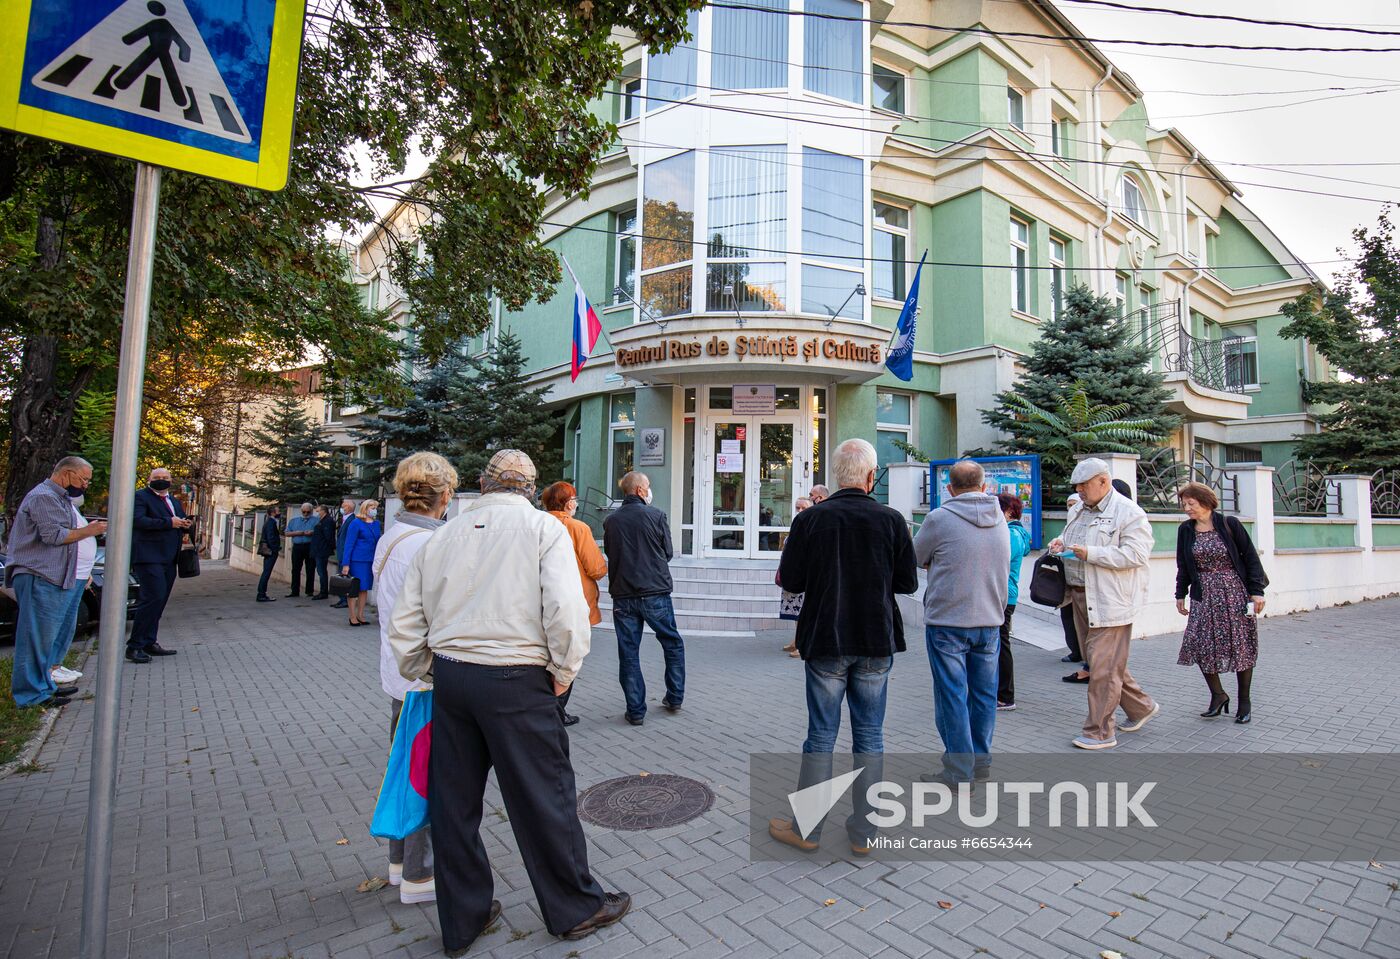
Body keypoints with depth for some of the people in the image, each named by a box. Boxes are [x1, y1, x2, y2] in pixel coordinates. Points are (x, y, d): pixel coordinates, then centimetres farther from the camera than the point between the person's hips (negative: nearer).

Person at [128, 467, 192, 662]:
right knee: (153, 598, -15)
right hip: (149, 557, -8)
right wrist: (169, 523, -20)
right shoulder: (141, 496, -3)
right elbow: (138, 520, -18)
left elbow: (181, 521, 29)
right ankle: (134, 646, -8)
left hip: (168, 559, 8)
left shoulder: (174, 501, 20)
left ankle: (149, 643, 19)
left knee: (159, 601, 11)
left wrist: (185, 524, 5)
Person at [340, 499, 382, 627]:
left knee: (365, 588, 11)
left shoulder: (376, 524, 10)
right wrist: (346, 564, -13)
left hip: (371, 561, 6)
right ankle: (353, 617, 9)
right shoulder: (356, 523, -7)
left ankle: (360, 615, 20)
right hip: (357, 560, -6)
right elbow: (349, 544, -9)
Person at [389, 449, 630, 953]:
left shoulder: (442, 535, 8)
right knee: (544, 798, 11)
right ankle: (576, 907, 29)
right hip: (516, 683, -5)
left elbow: (404, 626, 9)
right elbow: (566, 610, -18)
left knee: (454, 802, 17)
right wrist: (564, 673, -5)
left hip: (449, 677, 5)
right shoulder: (543, 527, -5)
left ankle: (461, 920, 35)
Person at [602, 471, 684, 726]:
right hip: (656, 593, -2)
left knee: (628, 654, 9)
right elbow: (668, 552, 2)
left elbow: (609, 555, 12)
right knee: (673, 645, 17)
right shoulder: (656, 515, -6)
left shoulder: (611, 521, 2)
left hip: (623, 597, 2)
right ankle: (675, 698, 24)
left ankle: (636, 710, 13)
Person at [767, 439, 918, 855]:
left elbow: (790, 581, -7)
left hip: (826, 642, -1)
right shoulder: (891, 520, -7)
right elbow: (908, 583, -1)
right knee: (870, 736, 12)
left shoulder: (810, 520, -10)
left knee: (821, 735, 10)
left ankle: (806, 828, 21)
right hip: (877, 644, 1)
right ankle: (863, 832, 23)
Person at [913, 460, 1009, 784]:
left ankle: (959, 774, 9)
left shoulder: (939, 518, -14)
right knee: (984, 693, 16)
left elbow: (917, 557, -1)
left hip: (947, 621, -5)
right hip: (990, 620, 6)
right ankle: (981, 762, 30)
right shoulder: (1000, 519, 4)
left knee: (952, 696, 3)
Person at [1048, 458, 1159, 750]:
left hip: (1110, 601, -9)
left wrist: (1091, 553, -24)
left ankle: (1100, 732, 7)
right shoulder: (1078, 510, 14)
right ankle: (1141, 707, 37)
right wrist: (1061, 542, 4)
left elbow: (1137, 554, -20)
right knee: (1102, 661, 18)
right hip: (1081, 597, 9)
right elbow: (1070, 538, 28)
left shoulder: (1129, 512, -11)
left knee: (1103, 666, -4)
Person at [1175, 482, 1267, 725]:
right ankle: (1218, 694, 11)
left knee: (1240, 645, 4)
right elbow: (1183, 565, 12)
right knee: (1199, 644, -5)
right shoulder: (1185, 530, 4)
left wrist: (1256, 591, -7)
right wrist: (1181, 594, 12)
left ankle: (1244, 701, 19)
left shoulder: (1229, 524, -6)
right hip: (1204, 596, 3)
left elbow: (1250, 557, -4)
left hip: (1235, 593, -3)